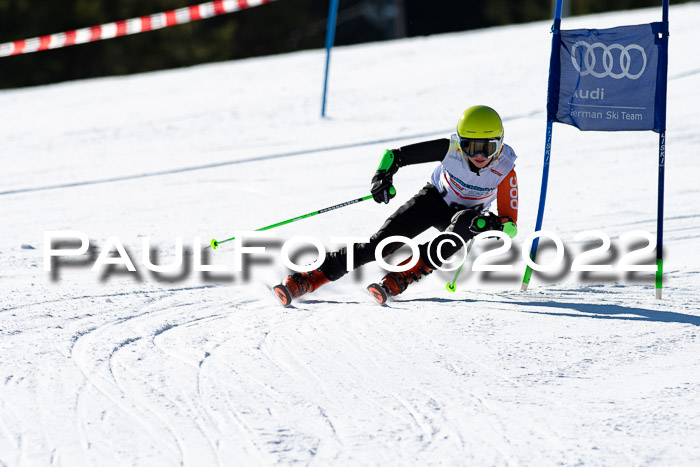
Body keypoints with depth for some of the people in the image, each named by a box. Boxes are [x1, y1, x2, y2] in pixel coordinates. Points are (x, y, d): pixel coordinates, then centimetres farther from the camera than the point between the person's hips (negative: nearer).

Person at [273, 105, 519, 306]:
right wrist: (383, 176, -35)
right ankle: (314, 276, -19)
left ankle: (400, 278, -40)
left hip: (467, 213, 0)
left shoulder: (505, 170, -28)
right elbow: (397, 155, -18)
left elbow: (511, 225, -25)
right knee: (386, 238, -20)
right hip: (435, 198, 0)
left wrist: (493, 224, -47)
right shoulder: (451, 148, -27)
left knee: (464, 222, -37)